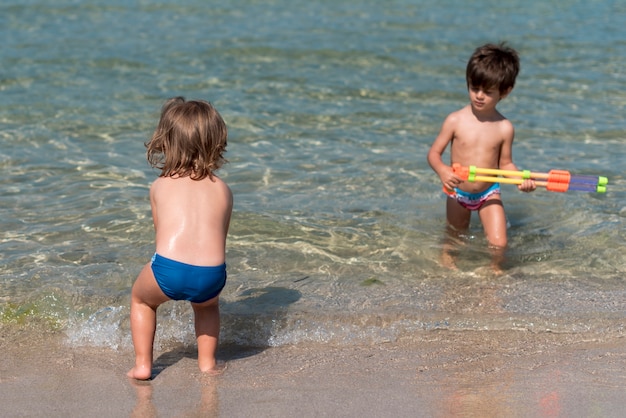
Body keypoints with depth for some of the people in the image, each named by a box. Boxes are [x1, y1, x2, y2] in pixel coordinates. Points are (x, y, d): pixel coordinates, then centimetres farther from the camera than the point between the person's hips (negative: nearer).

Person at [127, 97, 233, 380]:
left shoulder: (159, 186, 18)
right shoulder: (223, 190, 18)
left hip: (168, 270, -1)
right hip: (212, 274, 1)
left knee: (140, 298, 32)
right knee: (207, 304, 37)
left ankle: (142, 364, 27)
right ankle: (207, 362, 33)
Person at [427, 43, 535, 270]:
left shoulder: (504, 128, -11)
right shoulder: (455, 121, -14)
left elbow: (505, 163, -1)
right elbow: (434, 153, -11)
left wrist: (521, 178, -20)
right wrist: (442, 170, -31)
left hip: (489, 194, 0)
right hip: (457, 193, 0)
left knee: (499, 245, -9)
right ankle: (447, 265, 46)